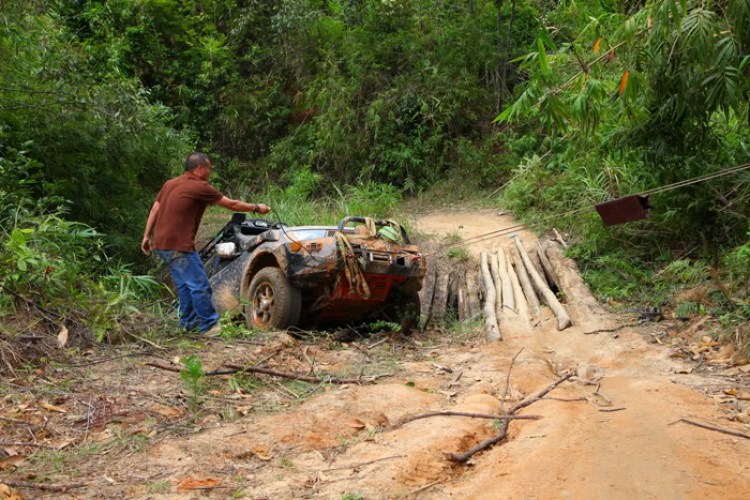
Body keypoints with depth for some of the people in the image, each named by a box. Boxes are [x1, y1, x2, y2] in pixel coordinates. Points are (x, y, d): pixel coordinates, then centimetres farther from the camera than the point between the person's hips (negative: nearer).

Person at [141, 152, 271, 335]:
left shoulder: (170, 184, 12)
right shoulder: (200, 187, -11)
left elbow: (155, 209, 12)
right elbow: (231, 204, -4)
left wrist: (147, 236, 15)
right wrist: (256, 207, 8)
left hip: (162, 244, 9)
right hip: (179, 245, -9)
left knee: (184, 284, 20)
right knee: (200, 286, -1)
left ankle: (189, 321, 28)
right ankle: (209, 325, 6)